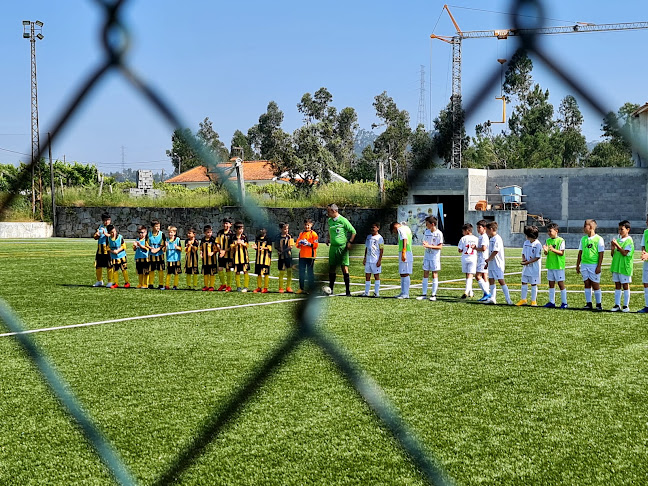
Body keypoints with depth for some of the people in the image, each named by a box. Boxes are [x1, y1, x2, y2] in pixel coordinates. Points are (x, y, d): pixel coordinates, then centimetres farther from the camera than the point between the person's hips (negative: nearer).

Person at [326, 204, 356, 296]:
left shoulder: (343, 220, -10)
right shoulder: (329, 221, 8)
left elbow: (353, 231, -4)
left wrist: (350, 242, -9)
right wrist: (328, 238, 15)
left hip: (342, 247, -6)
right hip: (333, 247, 6)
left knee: (344, 268, -8)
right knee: (331, 268, 7)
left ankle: (348, 291, -4)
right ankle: (330, 290, 17)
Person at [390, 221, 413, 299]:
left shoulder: (401, 229, -7)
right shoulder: (407, 228, 22)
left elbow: (404, 240, -20)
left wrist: (403, 253, -25)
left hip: (405, 253, -10)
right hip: (409, 252, 10)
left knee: (404, 274, -9)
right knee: (403, 274, 12)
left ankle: (405, 294, -9)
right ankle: (404, 293, 16)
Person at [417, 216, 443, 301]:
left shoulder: (438, 233, -11)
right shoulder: (426, 232, 7)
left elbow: (440, 246, -13)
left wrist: (429, 246, -22)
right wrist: (425, 244, -10)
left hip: (435, 257, -5)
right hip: (427, 256, 5)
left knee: (434, 275, 0)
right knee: (425, 275, 4)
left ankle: (433, 295, 6)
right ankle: (424, 294, 8)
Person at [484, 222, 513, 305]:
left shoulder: (497, 239, -15)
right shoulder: (491, 239, 15)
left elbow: (495, 252, -19)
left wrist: (487, 260, -8)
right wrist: (487, 263, 19)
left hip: (498, 264, -10)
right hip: (491, 264, 10)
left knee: (501, 281, -8)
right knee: (491, 280, 8)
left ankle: (508, 299, -5)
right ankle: (492, 298, 11)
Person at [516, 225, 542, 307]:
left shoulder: (538, 244, -14)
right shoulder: (526, 243, 7)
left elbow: (537, 257, -16)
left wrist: (527, 262, -20)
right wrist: (523, 259, -7)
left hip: (534, 268, -6)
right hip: (526, 267, 6)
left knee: (533, 284, 2)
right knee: (524, 283, 9)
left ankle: (533, 301, 10)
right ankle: (523, 300, 18)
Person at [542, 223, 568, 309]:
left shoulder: (560, 240, -8)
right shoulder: (548, 240, 9)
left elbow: (562, 253, -12)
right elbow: (546, 253, 6)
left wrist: (553, 250, -26)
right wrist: (546, 250, -16)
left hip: (558, 266, -6)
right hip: (550, 265, 6)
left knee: (560, 283, -2)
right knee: (551, 284, 10)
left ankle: (564, 303, 5)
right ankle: (551, 302, 17)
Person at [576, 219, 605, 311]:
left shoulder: (599, 239, -6)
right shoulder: (583, 239, 11)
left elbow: (601, 254, -8)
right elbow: (580, 253, 16)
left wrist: (599, 266, -13)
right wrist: (577, 265, 13)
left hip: (594, 265, -5)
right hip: (584, 264, 5)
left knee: (595, 284, -1)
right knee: (587, 284, 6)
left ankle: (599, 304, 7)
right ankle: (588, 303, 12)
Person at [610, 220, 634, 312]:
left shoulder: (629, 240, -8)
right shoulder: (618, 240, 12)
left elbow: (625, 253, -18)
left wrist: (617, 245, -20)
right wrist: (612, 249, -4)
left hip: (624, 267, -7)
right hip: (616, 266, 7)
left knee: (625, 285, 0)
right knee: (617, 285, 9)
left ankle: (626, 306, 5)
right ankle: (617, 305, 14)